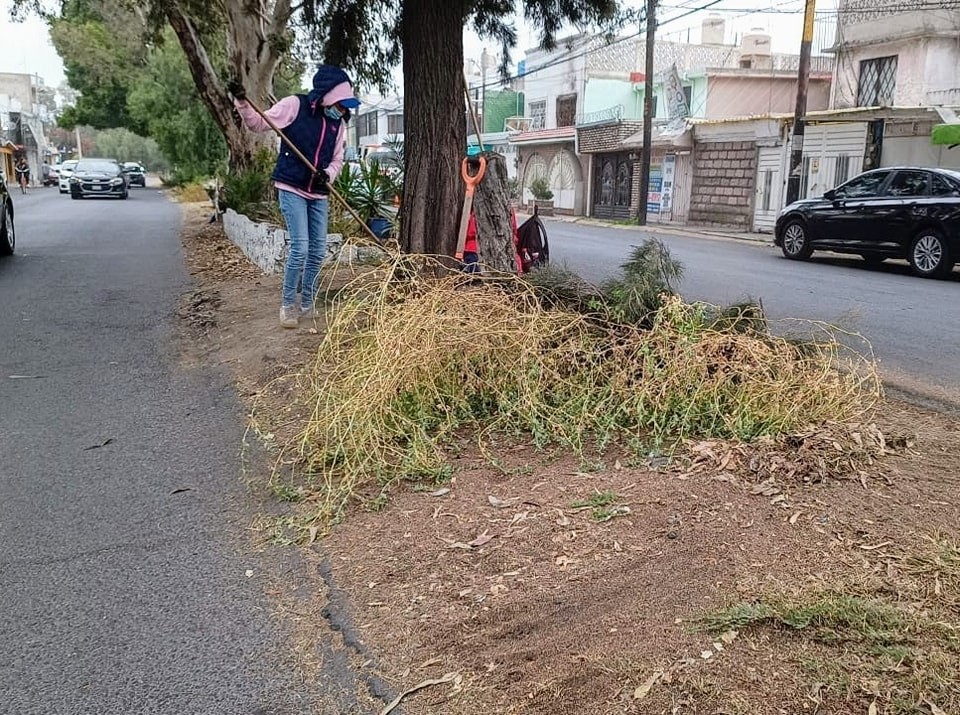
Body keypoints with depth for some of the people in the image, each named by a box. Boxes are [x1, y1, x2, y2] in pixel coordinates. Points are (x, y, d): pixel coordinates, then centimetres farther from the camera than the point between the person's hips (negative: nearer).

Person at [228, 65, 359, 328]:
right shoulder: (295, 105, -9)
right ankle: (287, 305, 5)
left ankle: (307, 305, 22)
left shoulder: (339, 123, 5)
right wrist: (242, 103, -21)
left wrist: (328, 174, -12)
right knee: (299, 248, -12)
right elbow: (258, 123, -4)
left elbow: (337, 159, 10)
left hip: (319, 194, 6)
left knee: (318, 251, 7)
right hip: (292, 189, -5)